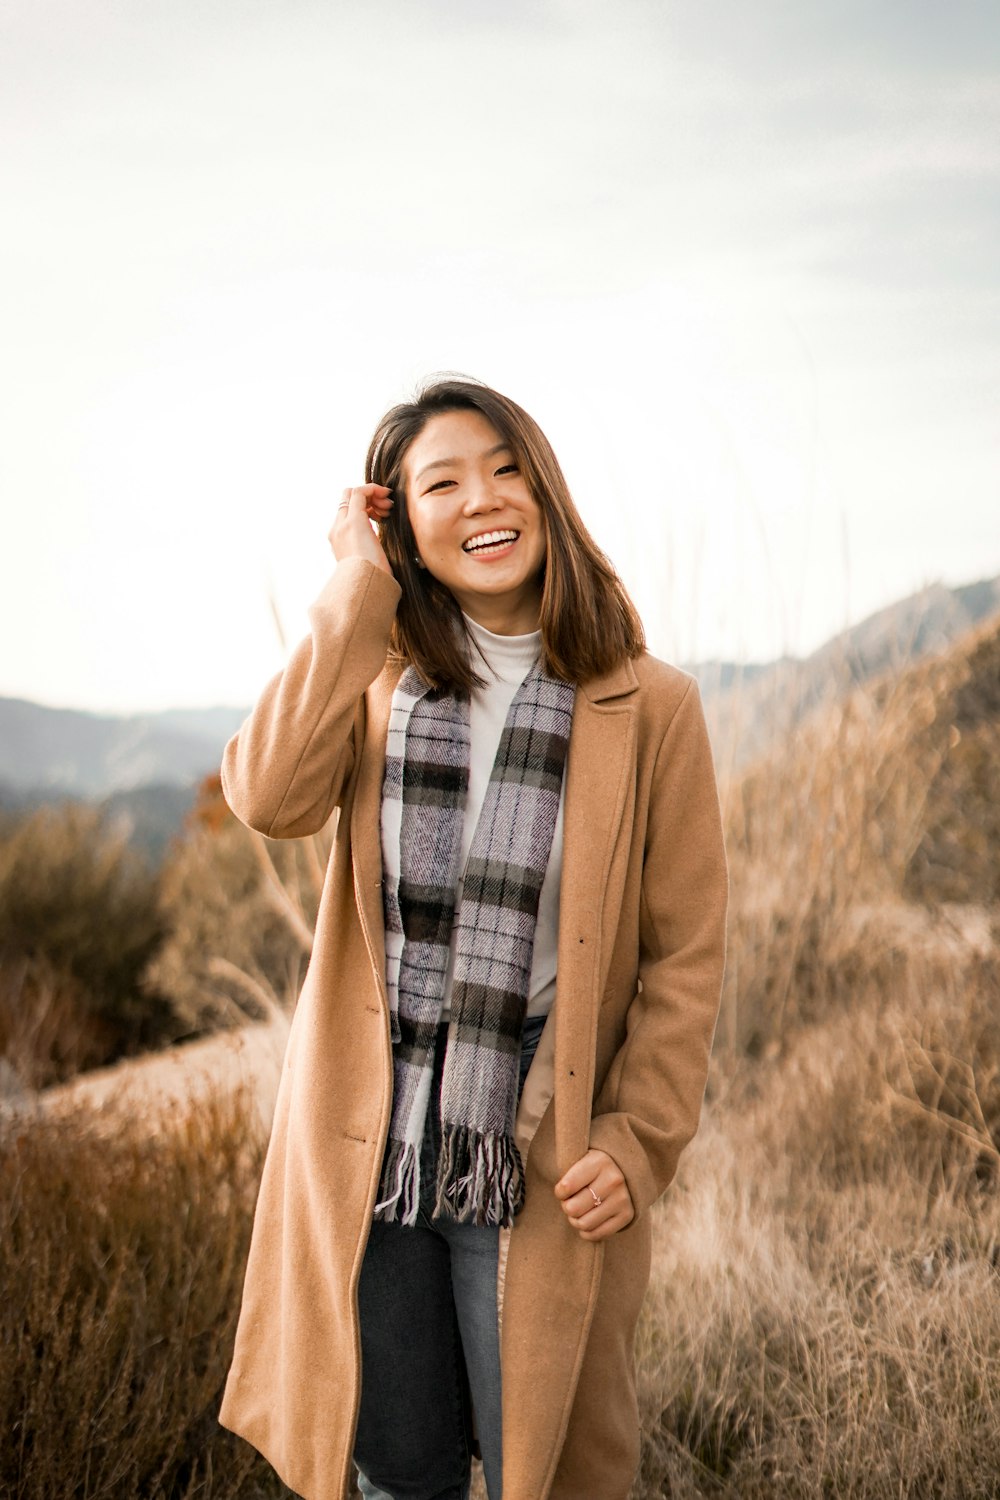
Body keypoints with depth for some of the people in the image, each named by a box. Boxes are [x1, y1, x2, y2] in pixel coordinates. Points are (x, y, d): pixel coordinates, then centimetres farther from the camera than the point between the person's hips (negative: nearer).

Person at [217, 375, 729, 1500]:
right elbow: (270, 799, -17)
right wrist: (358, 591, -12)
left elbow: (686, 953, -2)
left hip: (541, 1171, -2)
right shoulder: (378, 680, 4)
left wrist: (640, 1141, -9)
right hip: (369, 1155, 3)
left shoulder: (649, 708, -4)